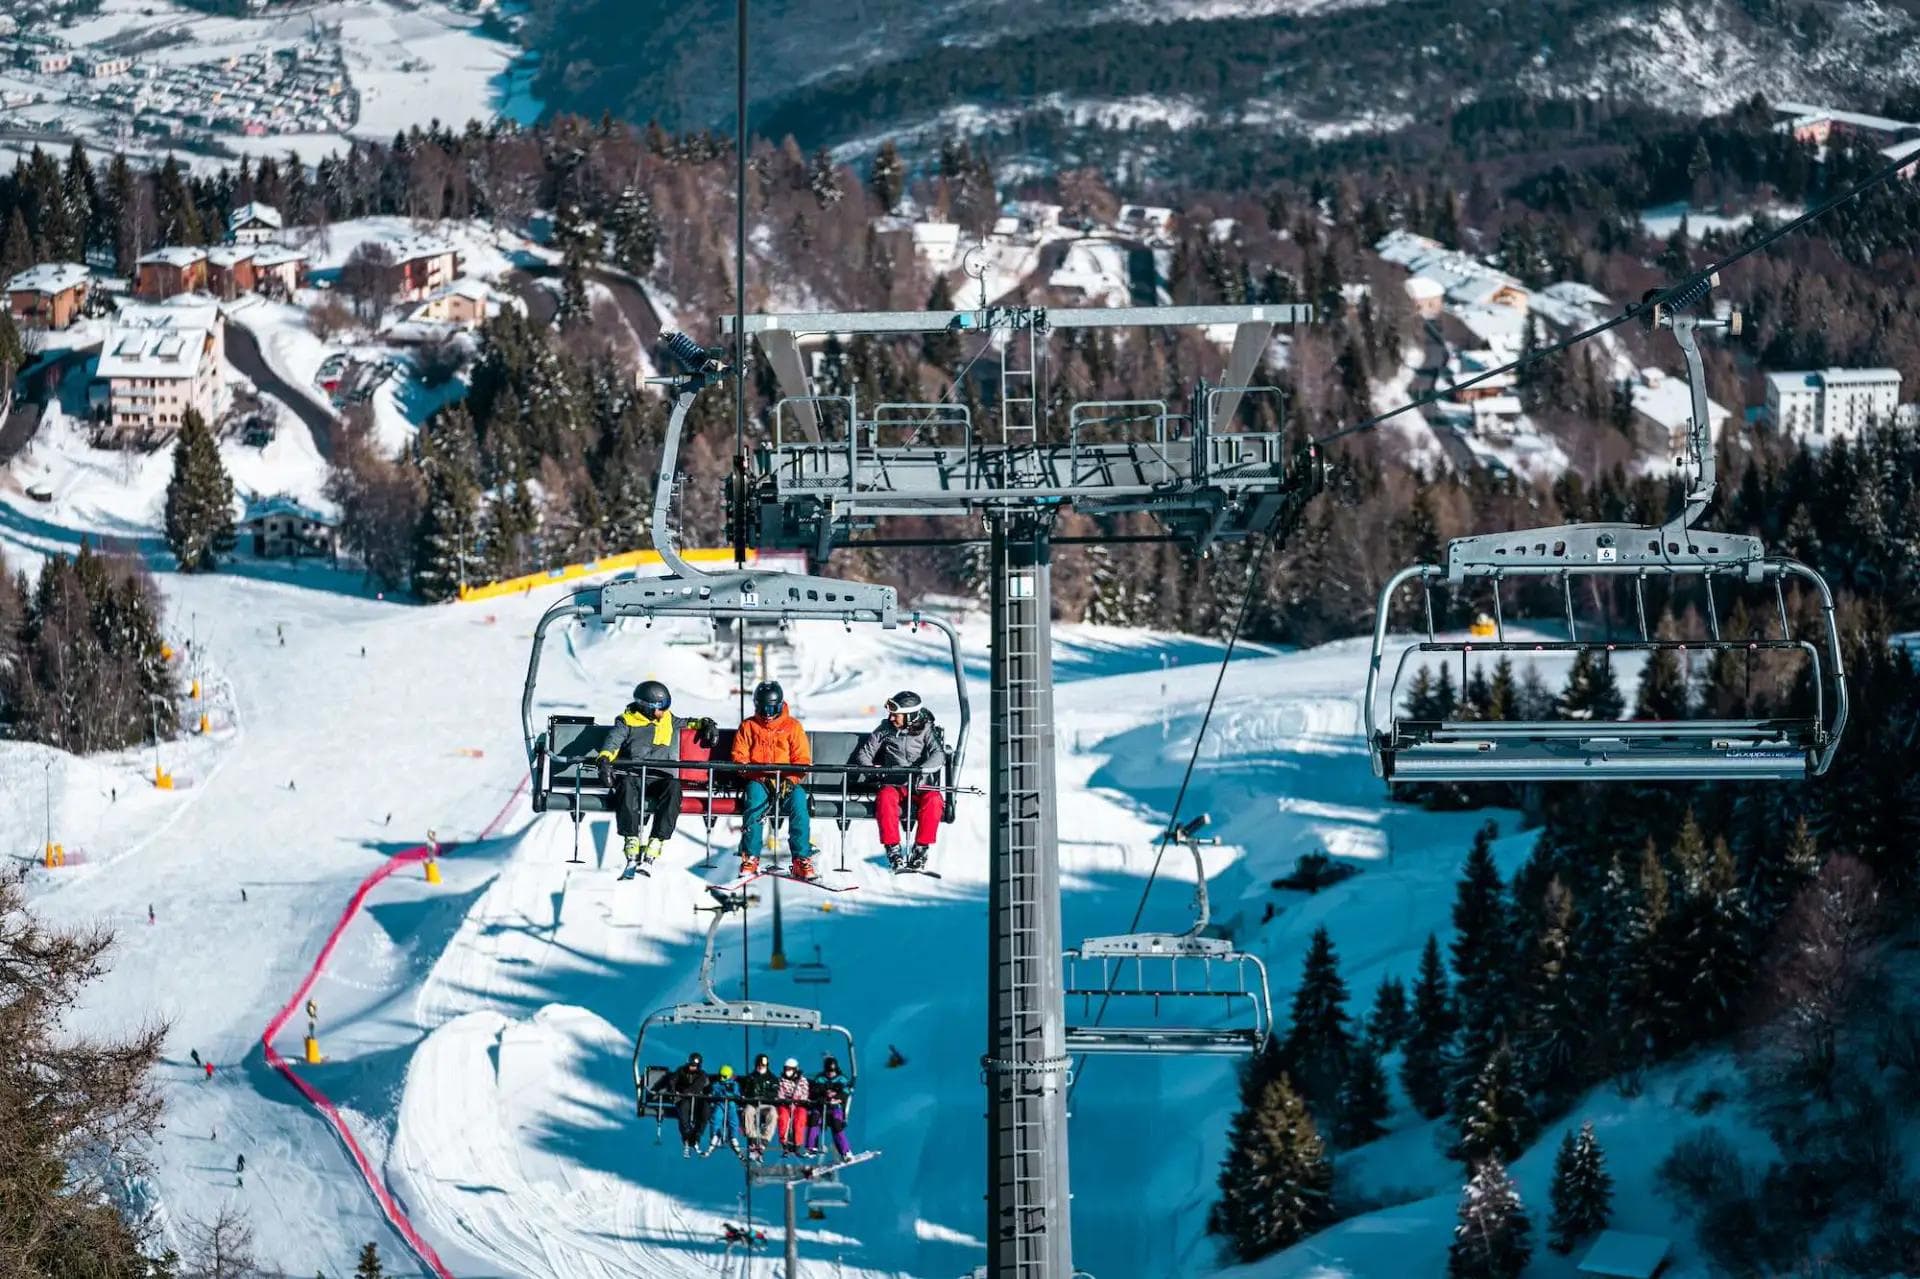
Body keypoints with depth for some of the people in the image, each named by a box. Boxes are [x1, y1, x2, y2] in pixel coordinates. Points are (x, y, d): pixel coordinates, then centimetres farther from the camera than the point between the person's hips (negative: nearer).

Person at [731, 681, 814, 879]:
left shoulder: (793, 726, 11)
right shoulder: (748, 727, 12)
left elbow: (802, 760, 5)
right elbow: (739, 758, 5)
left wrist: (790, 779, -14)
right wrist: (760, 775, -12)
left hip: (788, 782, 0)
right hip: (758, 781, 0)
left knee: (798, 798, -32)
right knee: (755, 796, -35)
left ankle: (802, 859, -33)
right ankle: (750, 858, -36)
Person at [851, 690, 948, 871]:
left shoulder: (925, 731, 3)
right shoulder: (885, 730, 10)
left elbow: (939, 755, -11)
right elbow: (864, 754, 15)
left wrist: (921, 769, -29)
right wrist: (870, 768, -7)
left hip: (919, 785, -1)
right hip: (892, 784, 1)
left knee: (933, 800, -33)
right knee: (885, 797, -34)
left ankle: (921, 848, -26)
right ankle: (893, 850, -33)